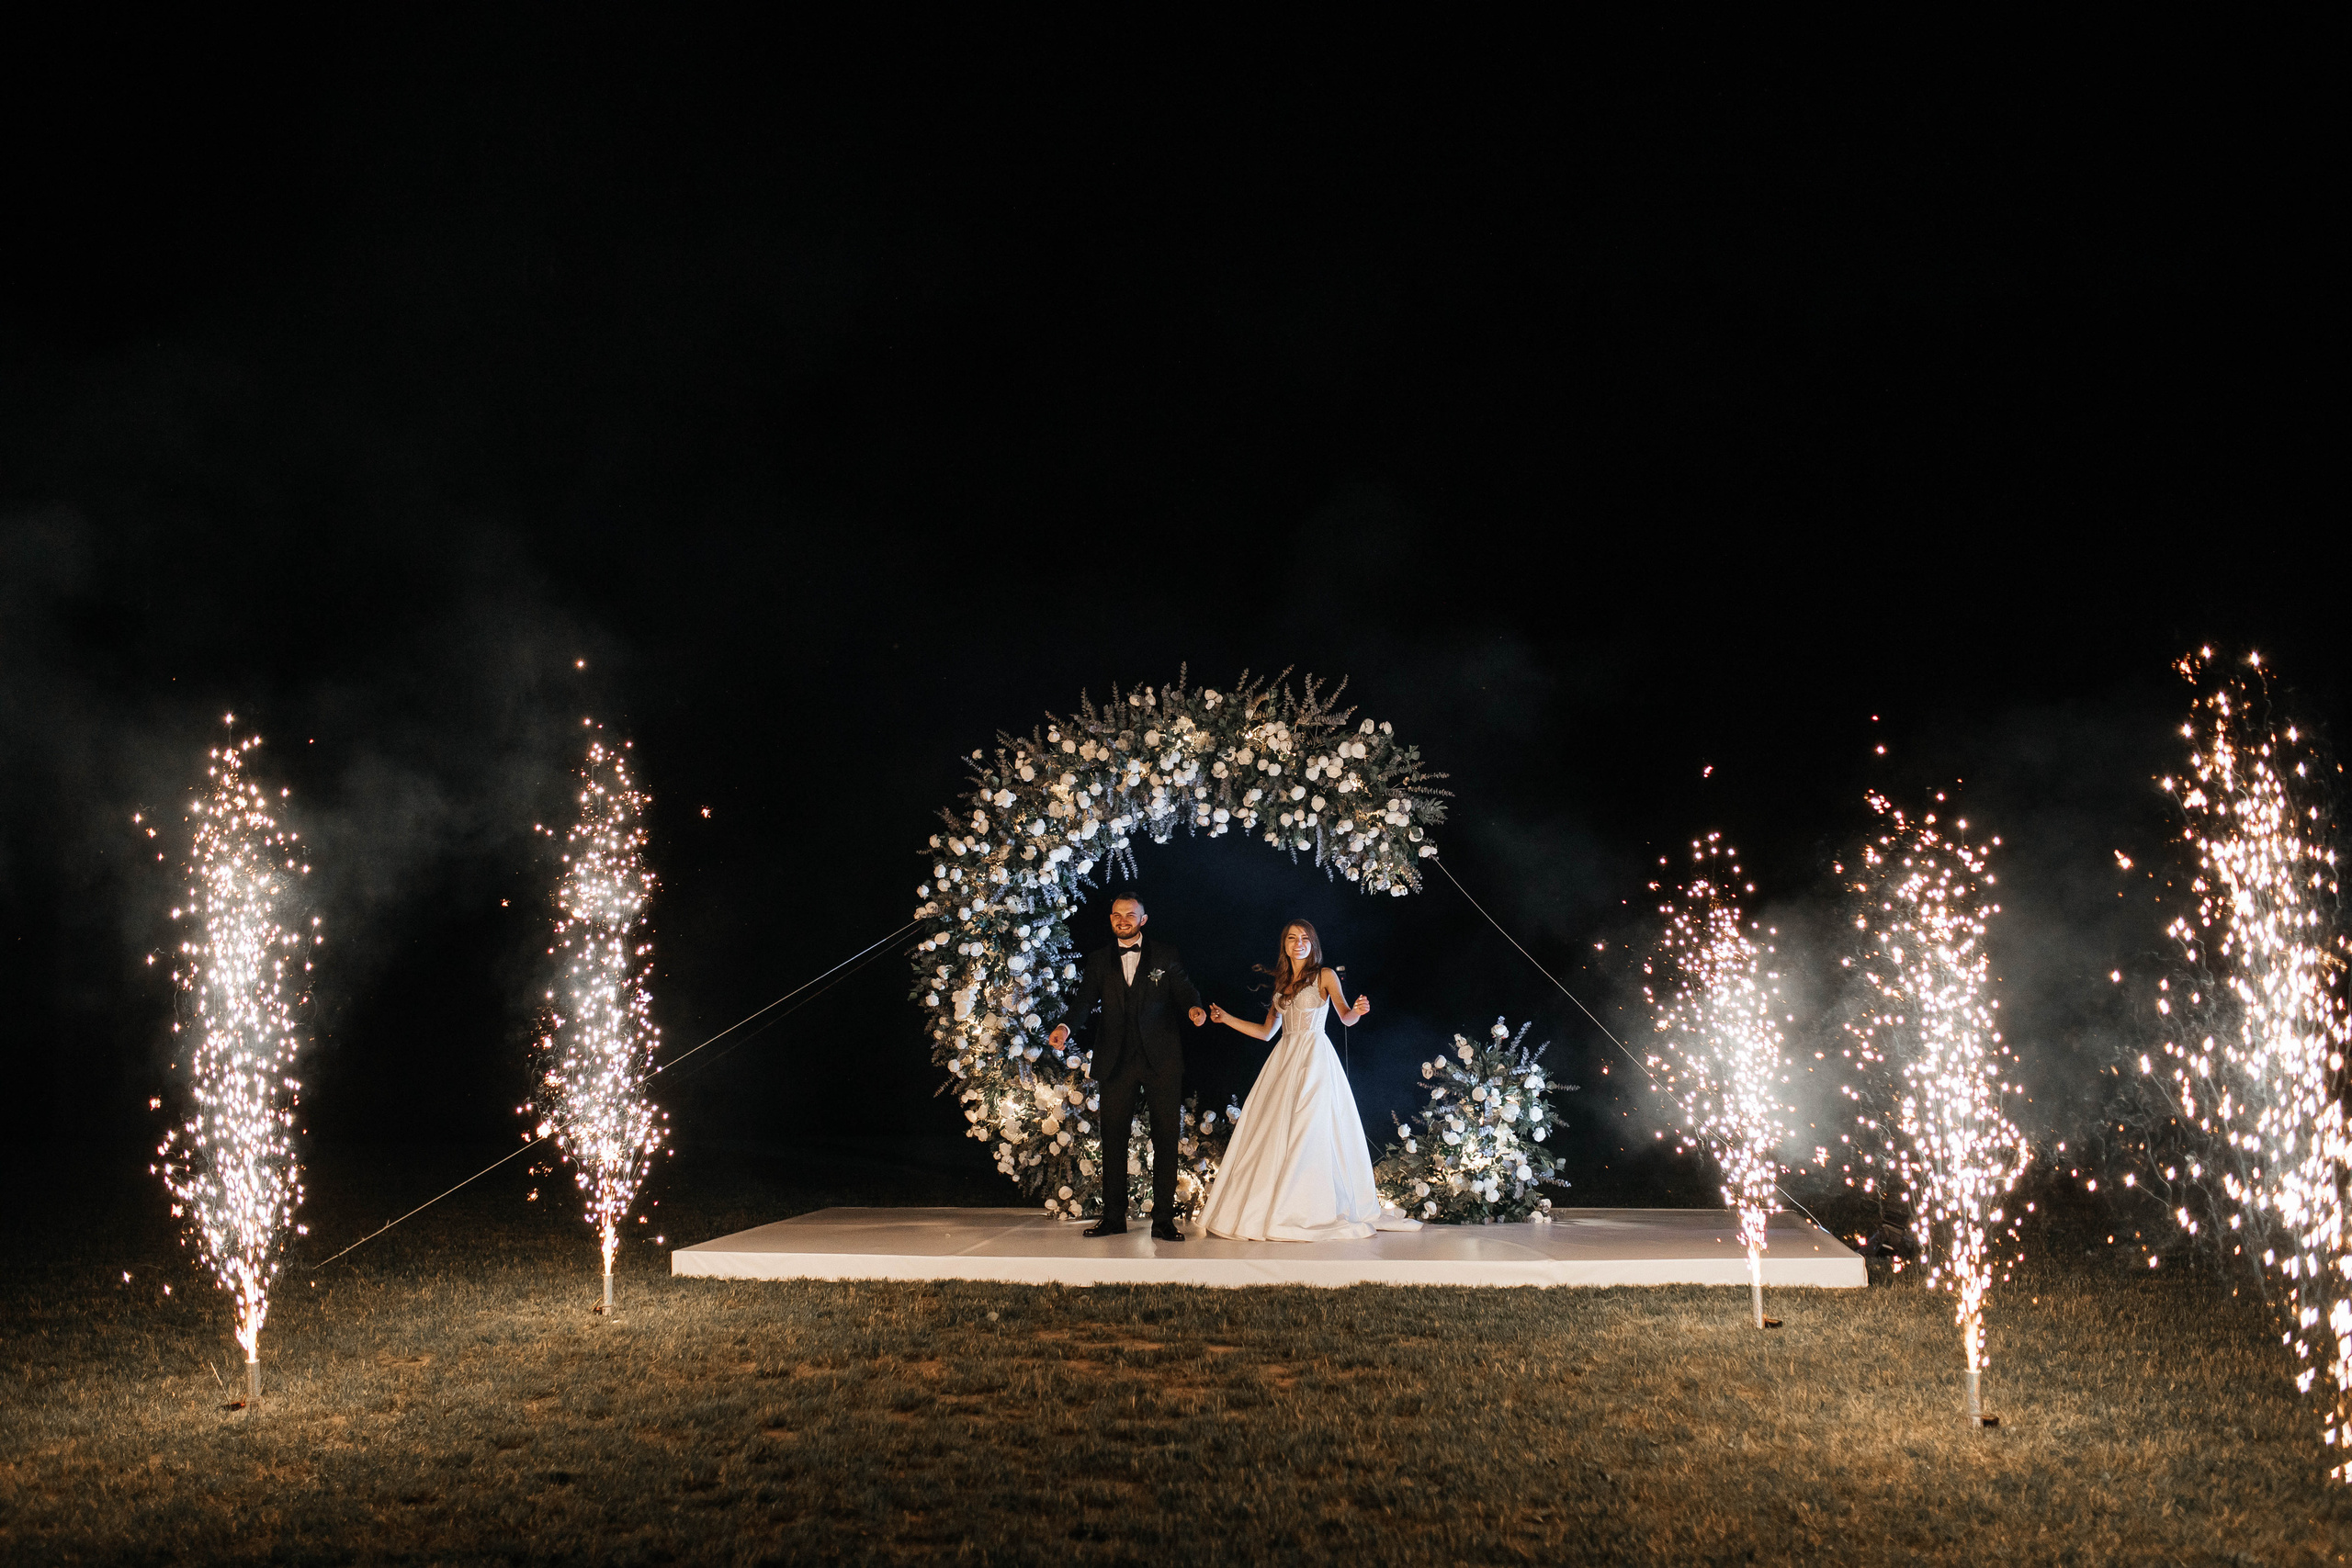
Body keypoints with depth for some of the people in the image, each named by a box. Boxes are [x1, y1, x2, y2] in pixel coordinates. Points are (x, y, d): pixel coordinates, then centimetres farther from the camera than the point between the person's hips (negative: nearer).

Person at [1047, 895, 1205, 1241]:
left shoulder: (1165, 956, 9)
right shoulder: (1099, 960, 13)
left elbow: (1184, 991, 2)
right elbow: (1085, 998, 2)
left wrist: (1193, 1008, -22)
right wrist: (1065, 1025, -17)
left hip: (1160, 1060, -2)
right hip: (1115, 1061, 2)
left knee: (1166, 1138, -2)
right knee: (1113, 1138, 6)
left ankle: (1164, 1219, 3)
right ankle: (1113, 1216, 15)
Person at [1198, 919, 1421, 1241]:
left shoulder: (1324, 976, 4)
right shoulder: (1282, 983, 18)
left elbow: (1346, 1017, -4)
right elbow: (1266, 1031, 20)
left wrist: (1359, 1010, -26)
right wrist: (1227, 1019, 17)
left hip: (1315, 1057, -5)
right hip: (1284, 1057, 5)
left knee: (1309, 1130, -11)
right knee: (1272, 1132, -2)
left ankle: (1309, 1212, -9)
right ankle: (1266, 1209, 1)